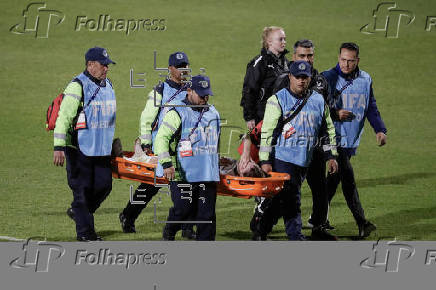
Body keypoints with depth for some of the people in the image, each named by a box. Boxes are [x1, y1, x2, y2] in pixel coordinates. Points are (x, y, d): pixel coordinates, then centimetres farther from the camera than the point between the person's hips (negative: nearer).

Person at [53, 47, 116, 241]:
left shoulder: (108, 86, 13)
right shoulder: (77, 86, -12)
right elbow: (63, 117, -16)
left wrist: (111, 142, 28)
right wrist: (59, 147, -23)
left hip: (102, 150, 7)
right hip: (80, 150, -7)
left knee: (104, 185, 5)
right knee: (82, 188, -2)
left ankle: (79, 212, 30)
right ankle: (85, 232, 6)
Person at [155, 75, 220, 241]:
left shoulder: (213, 114, 18)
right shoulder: (178, 114, -3)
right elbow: (162, 138, -11)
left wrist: (216, 167, 32)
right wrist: (166, 163, -22)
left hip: (208, 176, 5)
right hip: (183, 175, -5)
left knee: (207, 213, 0)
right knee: (184, 209, -7)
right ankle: (168, 233, 22)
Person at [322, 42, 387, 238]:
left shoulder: (365, 80, 10)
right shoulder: (328, 78, -5)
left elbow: (371, 108, 15)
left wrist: (379, 129, 2)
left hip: (352, 141, 5)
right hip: (335, 138, -5)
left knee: (333, 179, 10)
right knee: (347, 178, -12)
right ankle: (361, 223, -11)